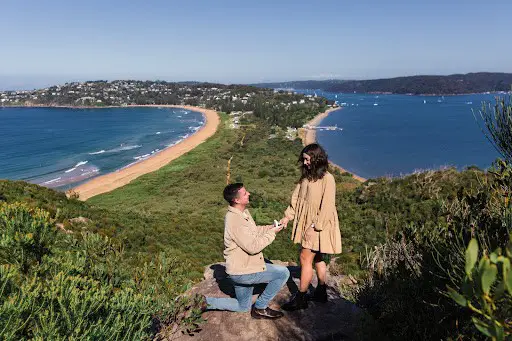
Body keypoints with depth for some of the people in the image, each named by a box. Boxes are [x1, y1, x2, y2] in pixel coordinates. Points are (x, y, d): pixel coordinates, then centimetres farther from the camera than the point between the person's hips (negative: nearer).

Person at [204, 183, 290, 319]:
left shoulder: (243, 212, 4)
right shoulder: (234, 220, -27)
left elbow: (254, 231, 17)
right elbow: (253, 247, -27)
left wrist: (270, 227, 1)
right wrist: (272, 233, -17)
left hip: (242, 267, 10)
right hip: (242, 271, -10)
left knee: (243, 307, 24)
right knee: (283, 273, -9)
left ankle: (204, 302, 18)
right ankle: (260, 308, 4)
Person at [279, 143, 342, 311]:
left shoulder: (327, 179, -17)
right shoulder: (306, 177, 7)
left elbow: (327, 206, -19)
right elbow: (296, 198, 8)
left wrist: (315, 226, -19)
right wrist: (287, 216, -4)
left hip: (318, 227, -7)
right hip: (306, 225, 7)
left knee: (305, 258, -4)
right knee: (317, 259, 17)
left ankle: (301, 298, 8)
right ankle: (321, 292, 31)